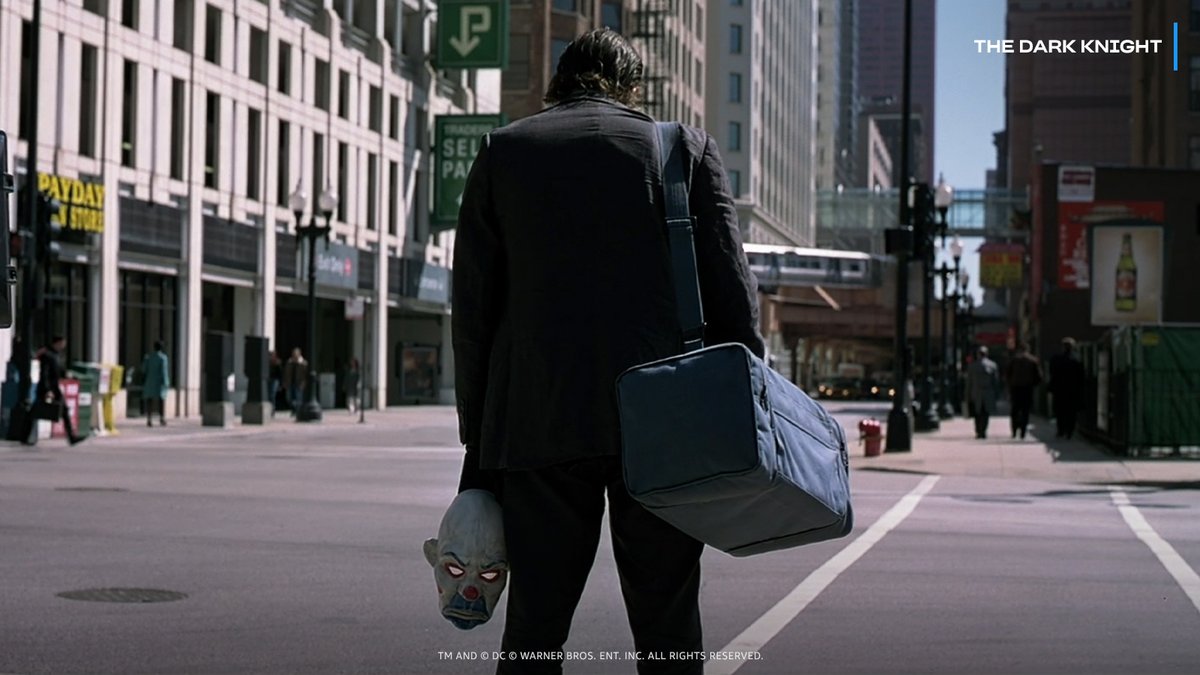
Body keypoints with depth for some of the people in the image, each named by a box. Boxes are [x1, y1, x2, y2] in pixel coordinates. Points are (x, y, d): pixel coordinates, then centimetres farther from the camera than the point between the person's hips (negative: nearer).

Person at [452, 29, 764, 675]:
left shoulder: (502, 151, 10)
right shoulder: (687, 147, 8)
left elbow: (473, 307, 8)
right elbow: (731, 289, 1)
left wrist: (477, 434, 11)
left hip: (538, 425, 1)